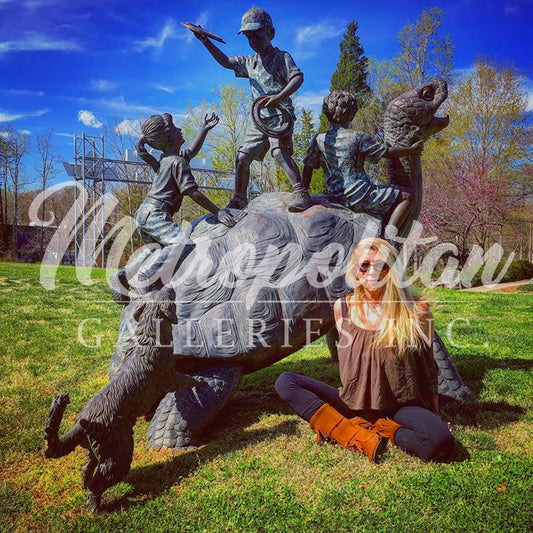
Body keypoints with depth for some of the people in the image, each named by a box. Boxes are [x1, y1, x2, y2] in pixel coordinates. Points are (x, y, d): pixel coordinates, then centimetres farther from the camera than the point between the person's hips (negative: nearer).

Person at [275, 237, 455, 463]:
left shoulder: (416, 311, -9)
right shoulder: (342, 307, -1)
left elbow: (429, 368, 2)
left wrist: (435, 416, 7)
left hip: (401, 406, -3)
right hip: (354, 402, 3)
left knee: (440, 442, -34)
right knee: (285, 382, -12)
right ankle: (358, 436, -22)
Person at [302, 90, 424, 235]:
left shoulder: (319, 139, 2)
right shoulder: (358, 137, -8)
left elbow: (307, 169, 5)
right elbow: (388, 152, 0)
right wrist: (413, 149, 16)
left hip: (337, 198, 6)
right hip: (360, 196, -6)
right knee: (407, 195, 3)